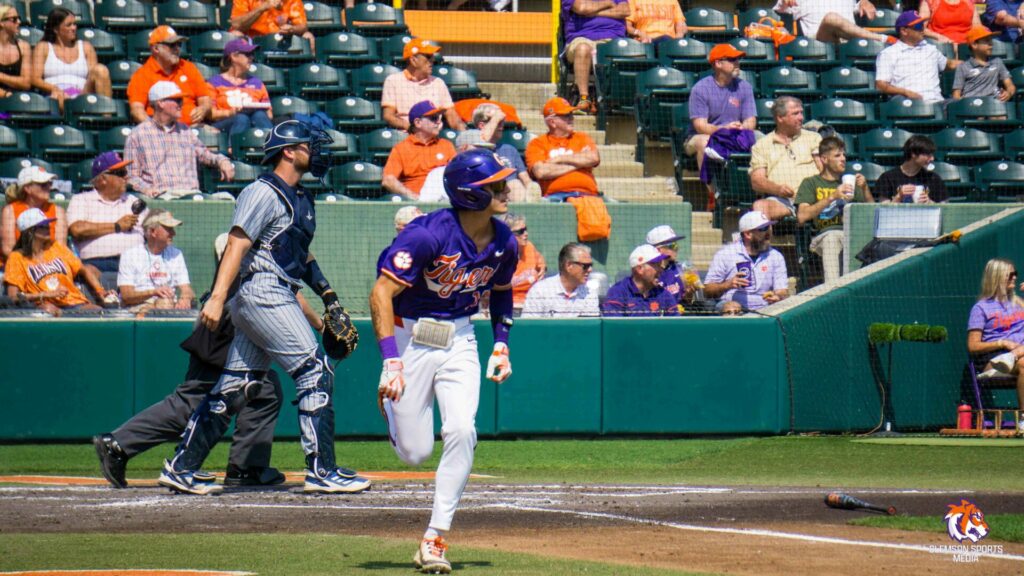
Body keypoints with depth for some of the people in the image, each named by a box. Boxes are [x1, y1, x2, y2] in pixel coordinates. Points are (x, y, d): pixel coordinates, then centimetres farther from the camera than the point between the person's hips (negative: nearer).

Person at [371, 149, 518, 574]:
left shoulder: (504, 244, -5)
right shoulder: (429, 235, -24)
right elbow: (381, 294, -25)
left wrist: (501, 345, 6)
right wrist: (391, 362, -31)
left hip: (460, 340, 4)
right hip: (412, 338, -4)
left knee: (461, 431, -16)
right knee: (415, 453, -1)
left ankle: (435, 539, -8)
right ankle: (389, 399, 36)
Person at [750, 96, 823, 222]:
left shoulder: (813, 138, 24)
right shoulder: (761, 145, 20)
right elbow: (756, 182, 9)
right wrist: (777, 189, -12)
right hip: (780, 200, 0)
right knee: (760, 206, -33)